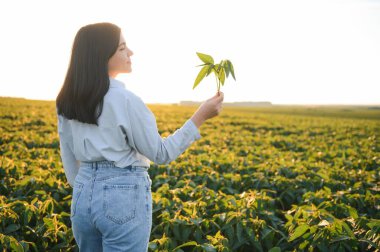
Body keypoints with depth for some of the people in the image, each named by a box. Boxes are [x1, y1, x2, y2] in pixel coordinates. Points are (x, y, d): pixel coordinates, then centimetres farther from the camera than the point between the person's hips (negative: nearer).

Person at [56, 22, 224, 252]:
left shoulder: (68, 101, 5)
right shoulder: (125, 100, -15)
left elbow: (69, 161, 11)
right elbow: (161, 154, -11)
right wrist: (201, 116, -10)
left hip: (84, 194, 7)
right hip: (125, 196, -7)